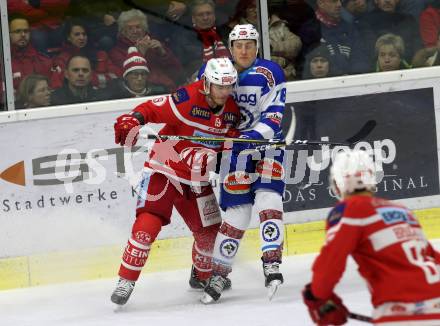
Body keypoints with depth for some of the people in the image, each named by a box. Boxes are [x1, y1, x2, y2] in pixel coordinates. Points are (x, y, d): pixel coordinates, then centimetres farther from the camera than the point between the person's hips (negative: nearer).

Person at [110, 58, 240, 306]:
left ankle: (202, 276, 36)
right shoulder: (186, 99, -20)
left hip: (197, 178, 6)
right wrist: (131, 122, -36)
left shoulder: (232, 111, 1)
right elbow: (151, 109, -20)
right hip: (164, 170, -6)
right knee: (148, 224, -20)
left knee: (209, 231, 8)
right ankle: (126, 281, -12)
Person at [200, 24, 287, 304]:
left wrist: (255, 136, -28)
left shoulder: (270, 73, -6)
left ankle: (272, 264, -17)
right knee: (238, 210, -6)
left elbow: (273, 116, -12)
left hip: (266, 144, -1)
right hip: (232, 146, 1)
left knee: (268, 197, -19)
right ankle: (219, 274, 2)